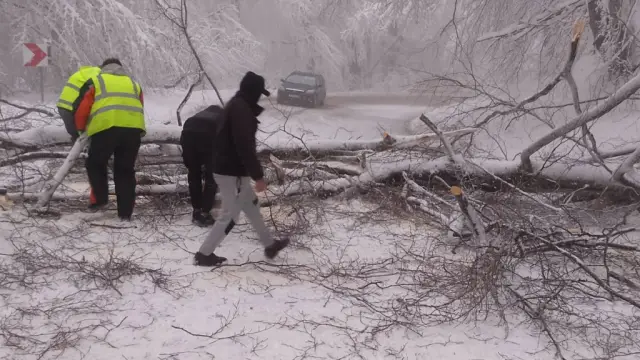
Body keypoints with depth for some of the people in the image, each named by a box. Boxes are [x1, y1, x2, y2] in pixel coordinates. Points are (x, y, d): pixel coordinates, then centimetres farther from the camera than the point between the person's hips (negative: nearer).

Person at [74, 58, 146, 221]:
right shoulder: (134, 84, 32)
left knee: (95, 164, 20)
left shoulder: (95, 81, 21)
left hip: (106, 128, -3)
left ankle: (99, 198, 9)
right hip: (133, 128, 3)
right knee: (125, 170, 13)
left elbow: (82, 107, 16)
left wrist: (81, 128, 33)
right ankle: (125, 212, 13)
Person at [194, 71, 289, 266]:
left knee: (251, 204, 20)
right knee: (229, 215, 0)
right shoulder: (241, 109, -20)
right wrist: (258, 175, -24)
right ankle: (204, 253, 8)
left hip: (227, 168, 11)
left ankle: (270, 245, 34)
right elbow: (244, 145, -26)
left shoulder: (236, 105, 13)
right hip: (232, 172, -11)